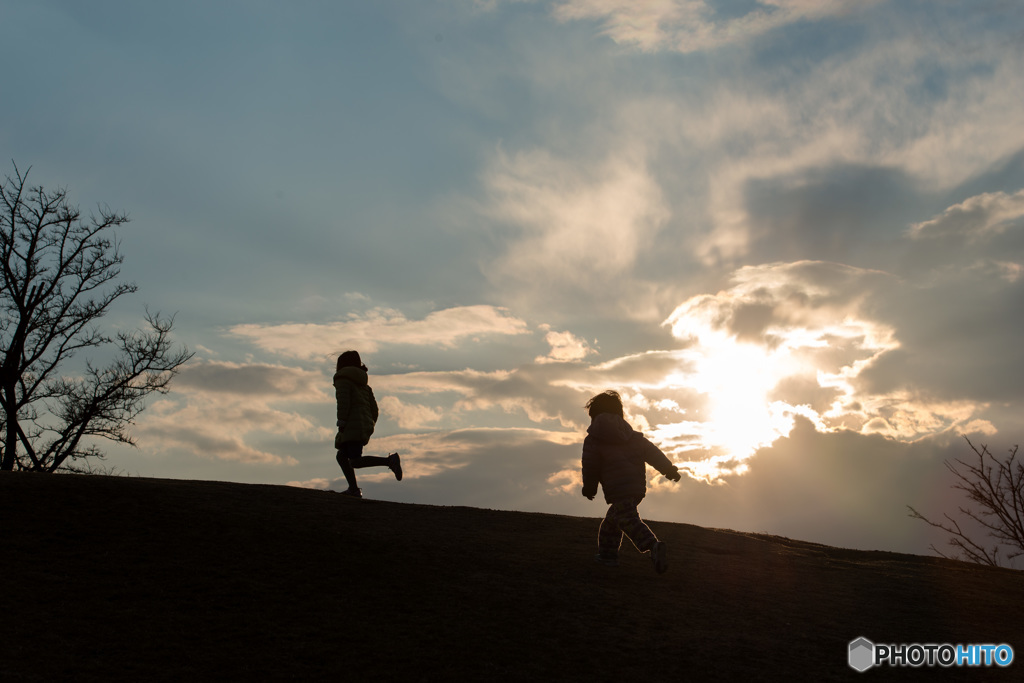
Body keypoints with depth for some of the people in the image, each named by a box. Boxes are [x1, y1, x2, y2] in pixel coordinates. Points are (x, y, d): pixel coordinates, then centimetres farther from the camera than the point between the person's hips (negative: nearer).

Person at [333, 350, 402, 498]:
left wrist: (341, 423, -15)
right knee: (342, 456, 14)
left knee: (355, 462, -15)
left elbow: (343, 401, -14)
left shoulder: (343, 379, 2)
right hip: (365, 425, 9)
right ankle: (354, 489, 6)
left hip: (353, 425, -9)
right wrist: (369, 428, 26)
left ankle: (389, 461, -28)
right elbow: (374, 410, 21)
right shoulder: (363, 384, 25)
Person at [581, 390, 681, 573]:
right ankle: (608, 553, 26)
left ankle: (653, 546, -36)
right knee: (613, 518, 22)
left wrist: (589, 488, 16)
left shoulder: (593, 439, 5)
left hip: (617, 488, -7)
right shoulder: (632, 435, 20)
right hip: (638, 486, 7)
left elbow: (590, 466, 3)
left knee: (628, 520, -15)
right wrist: (669, 469, 14)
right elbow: (651, 451, 14)